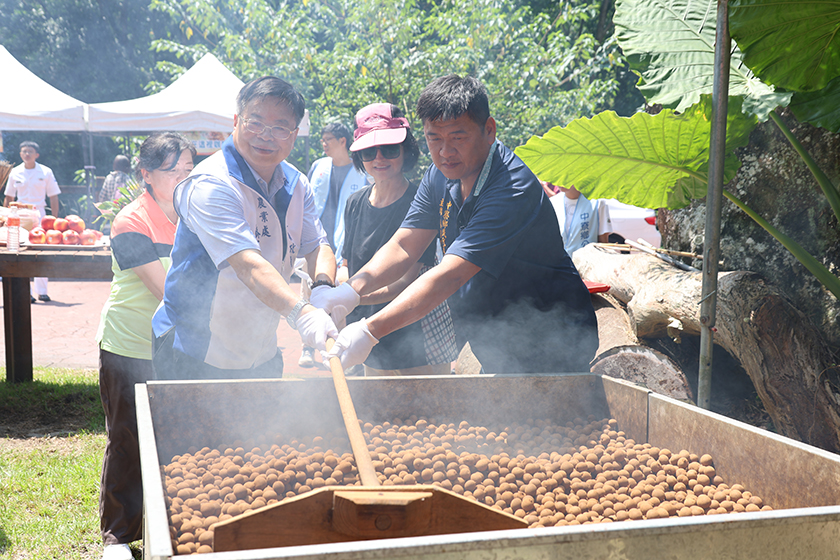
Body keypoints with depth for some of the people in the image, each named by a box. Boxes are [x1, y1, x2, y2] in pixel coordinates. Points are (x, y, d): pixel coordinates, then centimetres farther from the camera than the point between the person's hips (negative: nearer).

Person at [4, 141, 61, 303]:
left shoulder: (45, 172, 2)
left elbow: (53, 198, 4)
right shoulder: (15, 173, 6)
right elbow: (8, 198, 12)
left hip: (39, 214, -1)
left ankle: (42, 291, 6)